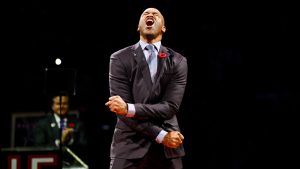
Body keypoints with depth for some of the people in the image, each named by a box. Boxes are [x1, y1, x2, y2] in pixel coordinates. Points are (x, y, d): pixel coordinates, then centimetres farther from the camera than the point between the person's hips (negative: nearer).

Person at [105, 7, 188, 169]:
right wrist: (160, 135, -13)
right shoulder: (120, 59, 1)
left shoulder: (178, 62, 5)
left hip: (168, 149, 2)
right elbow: (122, 110, -8)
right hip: (129, 147, -2)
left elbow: (170, 107, -7)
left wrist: (129, 109, -20)